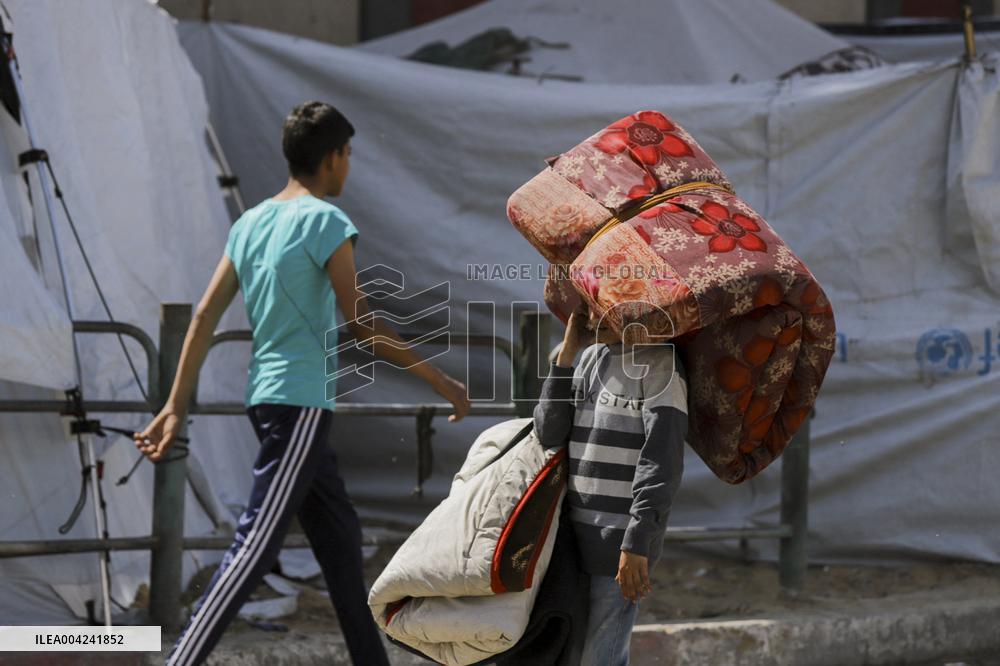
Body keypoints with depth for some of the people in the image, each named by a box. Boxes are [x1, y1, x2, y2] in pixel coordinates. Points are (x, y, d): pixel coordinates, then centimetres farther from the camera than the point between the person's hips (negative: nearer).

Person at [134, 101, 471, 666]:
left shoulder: (251, 222, 12)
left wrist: (177, 407, 11)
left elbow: (205, 317, 10)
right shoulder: (324, 221, -10)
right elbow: (361, 325, -13)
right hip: (301, 402, -9)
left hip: (267, 396, 9)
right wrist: (438, 379, -6)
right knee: (256, 547, -13)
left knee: (341, 536, 16)